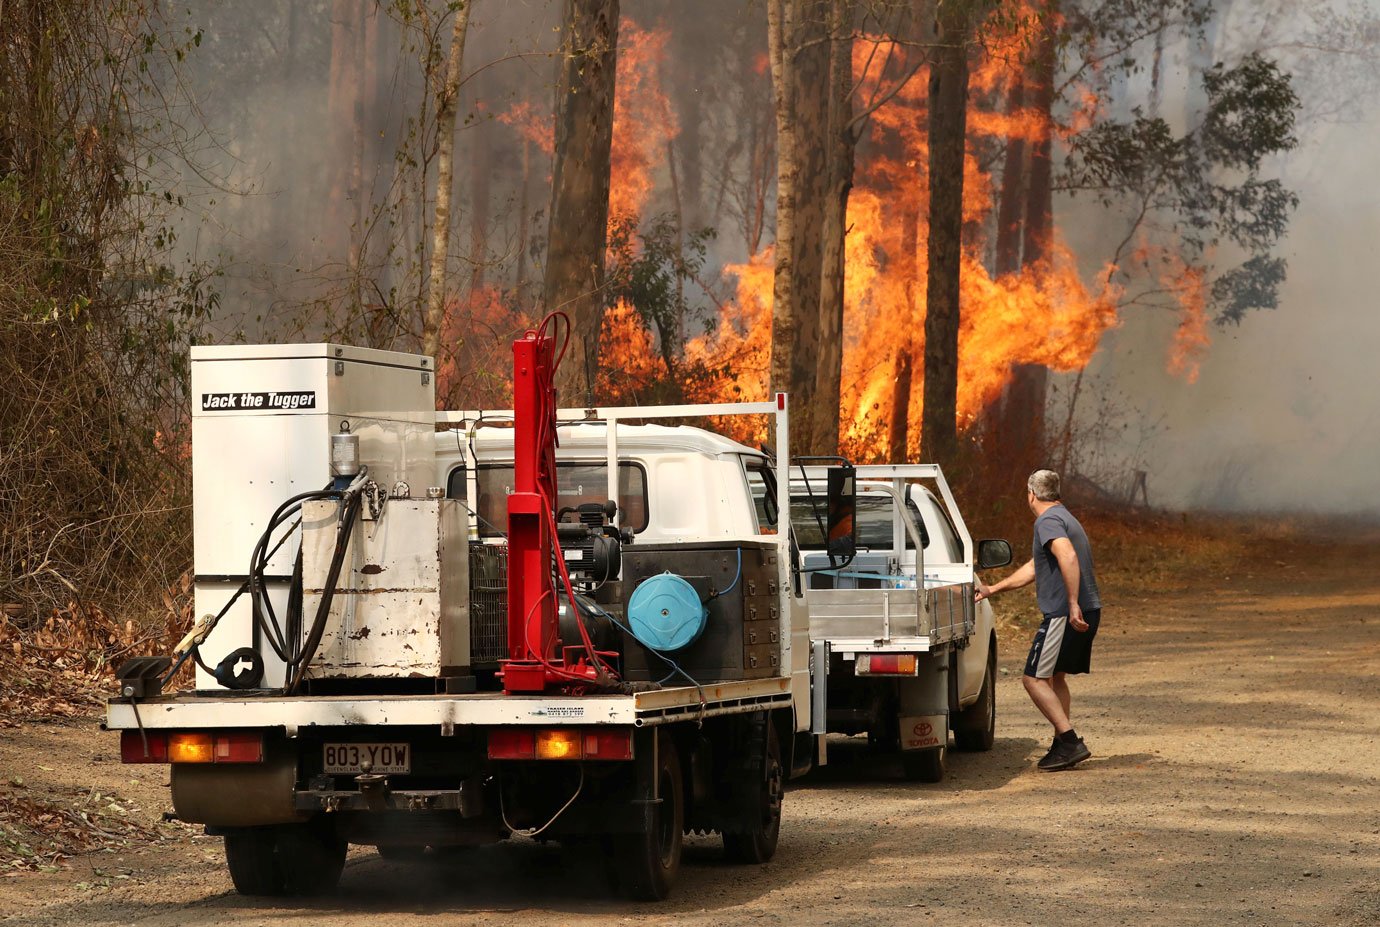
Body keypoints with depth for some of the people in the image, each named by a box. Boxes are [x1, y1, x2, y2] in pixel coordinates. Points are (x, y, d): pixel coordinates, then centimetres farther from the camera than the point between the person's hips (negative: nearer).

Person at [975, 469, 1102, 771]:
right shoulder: (1065, 518, 22)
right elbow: (1032, 569, 30)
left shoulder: (1048, 521, -11)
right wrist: (992, 590, 34)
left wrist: (1073, 604, -33)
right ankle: (1062, 746, 20)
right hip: (1089, 611, 10)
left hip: (1064, 614, -10)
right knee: (1055, 677, 20)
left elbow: (1068, 557, -30)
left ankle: (1071, 743, -13)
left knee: (1034, 678, -6)